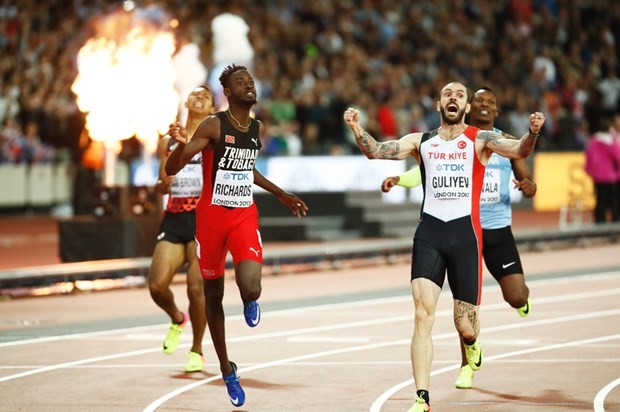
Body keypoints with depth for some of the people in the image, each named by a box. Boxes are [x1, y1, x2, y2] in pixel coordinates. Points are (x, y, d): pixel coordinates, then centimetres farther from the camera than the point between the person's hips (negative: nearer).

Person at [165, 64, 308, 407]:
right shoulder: (213, 126, -12)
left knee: (250, 287, -23)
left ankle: (250, 300, 16)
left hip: (244, 216, 3)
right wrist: (181, 145, -39)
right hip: (212, 215, -2)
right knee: (213, 294, 9)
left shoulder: (258, 129, 5)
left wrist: (282, 195, 27)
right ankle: (227, 369, 24)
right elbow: (171, 169, -19)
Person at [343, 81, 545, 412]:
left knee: (463, 323, 3)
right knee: (423, 315, -14)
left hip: (466, 233, -1)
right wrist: (357, 129, -19)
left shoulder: (480, 140, 4)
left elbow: (519, 151, -12)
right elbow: (376, 151, 1)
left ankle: (471, 346, 42)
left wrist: (532, 134, -34)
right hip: (429, 232, 1)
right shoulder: (421, 142, 10)